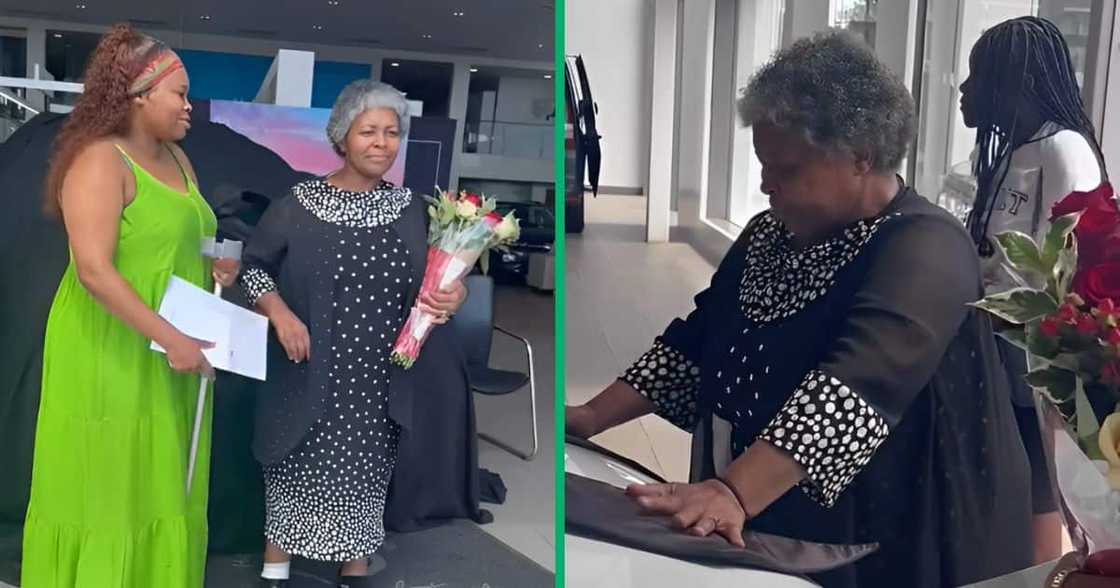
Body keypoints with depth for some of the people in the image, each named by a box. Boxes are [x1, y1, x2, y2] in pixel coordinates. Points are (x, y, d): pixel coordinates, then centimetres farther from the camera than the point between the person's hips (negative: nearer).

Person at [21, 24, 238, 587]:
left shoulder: (176, 159, 11)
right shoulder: (100, 160, -15)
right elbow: (93, 270, -24)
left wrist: (216, 266, 3)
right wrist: (168, 338, -26)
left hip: (171, 358, 8)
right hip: (111, 352, -8)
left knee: (161, 486, 12)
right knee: (105, 486, 2)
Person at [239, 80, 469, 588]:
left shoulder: (411, 209, 2)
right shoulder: (298, 206, -8)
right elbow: (252, 265, 0)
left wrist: (453, 296, -12)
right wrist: (279, 313, -15)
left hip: (380, 380, 3)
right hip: (310, 377, -3)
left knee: (365, 472, 14)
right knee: (299, 469, 9)